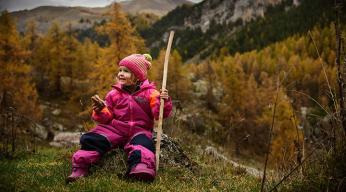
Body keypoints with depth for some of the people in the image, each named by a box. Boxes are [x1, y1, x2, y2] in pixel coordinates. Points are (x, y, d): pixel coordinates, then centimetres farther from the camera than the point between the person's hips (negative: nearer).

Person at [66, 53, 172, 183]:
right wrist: (100, 110, -11)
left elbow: (159, 114, -7)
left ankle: (142, 169, -55)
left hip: (139, 130, -3)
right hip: (115, 128, 3)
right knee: (91, 140, -16)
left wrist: (164, 102, -26)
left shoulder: (149, 93, 2)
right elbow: (106, 118, 10)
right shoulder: (114, 93, 10)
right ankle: (80, 169, -11)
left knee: (143, 142, -37)